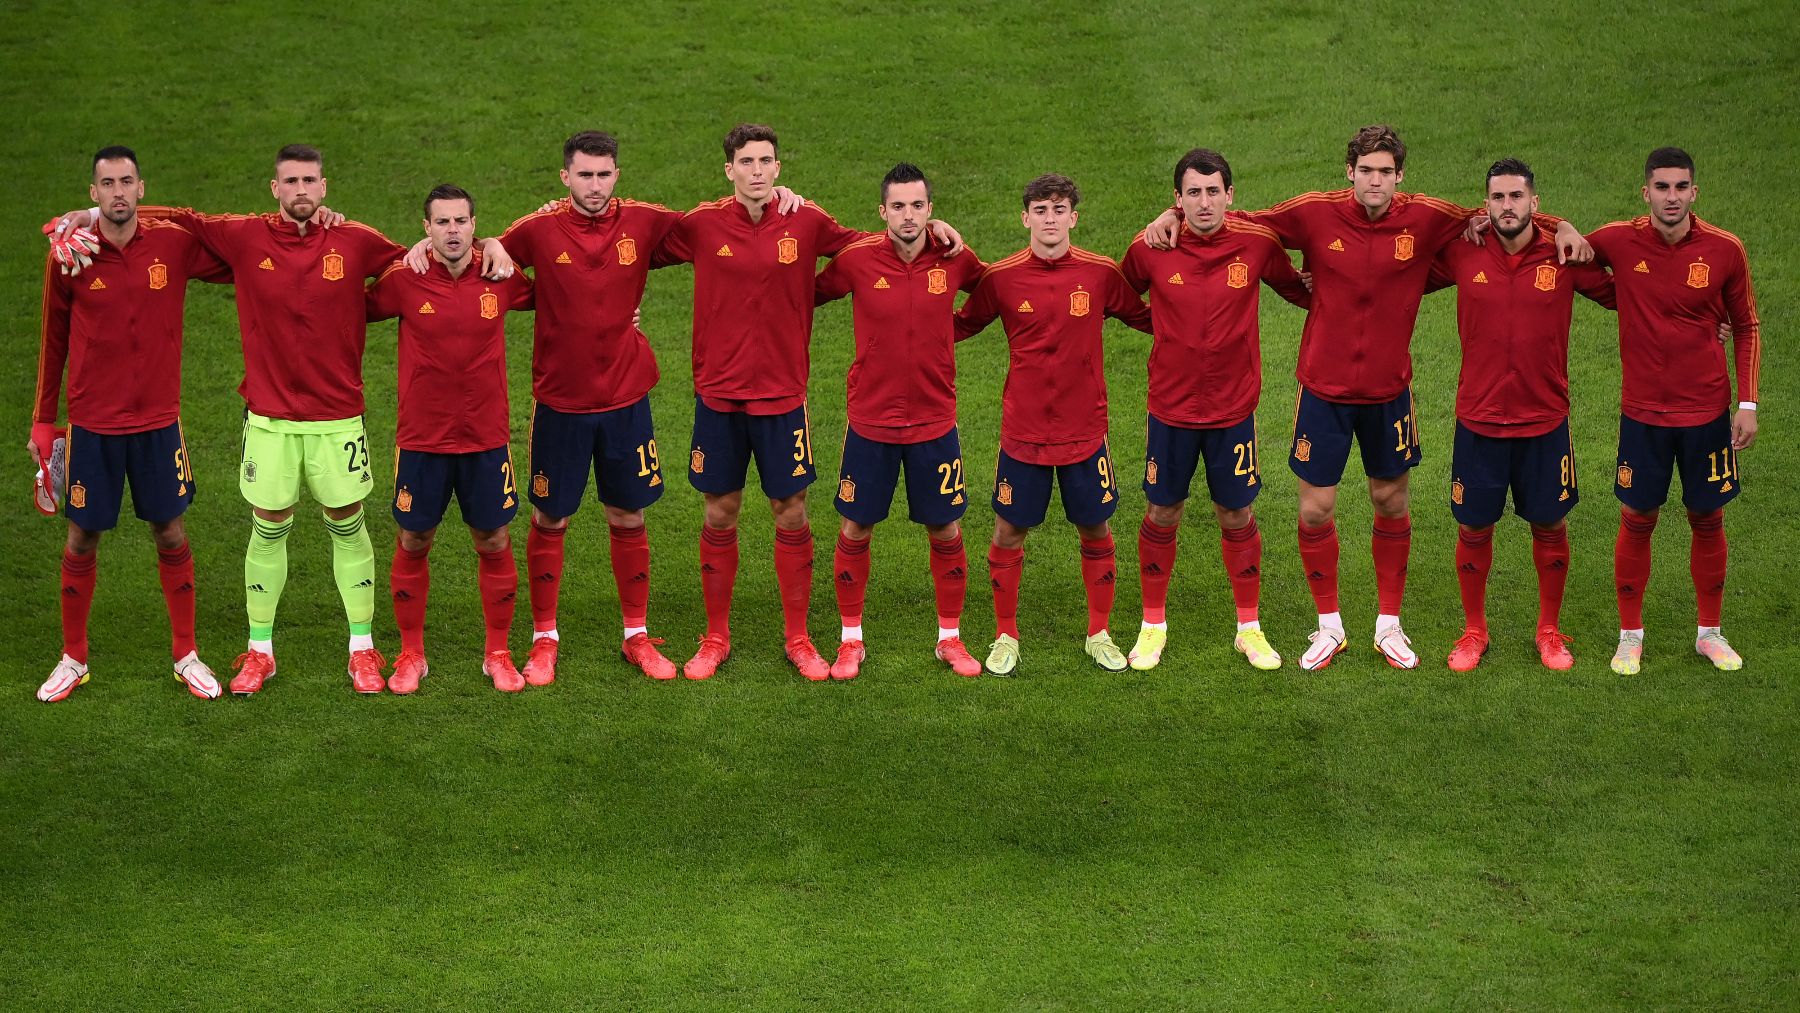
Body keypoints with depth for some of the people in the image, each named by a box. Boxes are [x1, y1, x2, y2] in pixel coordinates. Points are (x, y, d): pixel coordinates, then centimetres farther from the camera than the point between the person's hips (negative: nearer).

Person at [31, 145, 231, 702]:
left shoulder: (175, 244, -6)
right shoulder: (70, 255, -6)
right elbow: (54, 342, 4)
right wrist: (43, 421, 8)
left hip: (158, 420, 1)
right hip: (91, 424, -1)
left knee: (170, 534, 7)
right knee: (82, 540, 7)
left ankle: (186, 655, 21)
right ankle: (73, 659, 22)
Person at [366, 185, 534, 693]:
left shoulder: (500, 275, -4)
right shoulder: (404, 279, -9)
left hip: (486, 437, 1)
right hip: (421, 437, -1)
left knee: (494, 544, 8)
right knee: (413, 544, 9)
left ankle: (497, 654, 23)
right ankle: (411, 655, 24)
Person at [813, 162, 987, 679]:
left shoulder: (954, 260, -5)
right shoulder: (857, 259, -9)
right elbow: (805, 295, 4)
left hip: (935, 420, 1)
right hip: (870, 420, -1)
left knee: (945, 532, 7)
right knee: (855, 530, 6)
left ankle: (950, 638, 24)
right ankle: (851, 640, 22)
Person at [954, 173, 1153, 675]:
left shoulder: (1101, 273, -4)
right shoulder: (1001, 277, -6)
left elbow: (1146, 318, 8)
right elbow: (961, 326, 7)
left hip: (1084, 427, 1)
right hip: (1023, 428, 0)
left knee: (1095, 530, 9)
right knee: (1009, 532, 5)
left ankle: (1099, 634, 27)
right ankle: (1005, 637, 22)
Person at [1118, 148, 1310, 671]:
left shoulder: (1257, 245, -9)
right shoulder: (1150, 250, -11)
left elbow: (1299, 291, 9)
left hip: (1234, 407, 0)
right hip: (1171, 407, 0)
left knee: (1237, 516, 10)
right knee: (1162, 515, 10)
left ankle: (1249, 627, 26)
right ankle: (1153, 625, 28)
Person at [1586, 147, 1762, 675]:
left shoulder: (1725, 250, -7)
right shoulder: (1618, 242, -9)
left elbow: (1746, 328, 3)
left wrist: (1747, 402, -2)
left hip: (1707, 412, 0)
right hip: (1643, 412, 0)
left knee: (1708, 519, 10)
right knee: (1637, 519, 6)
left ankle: (1710, 632, 26)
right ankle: (1630, 635, 21)